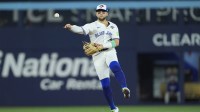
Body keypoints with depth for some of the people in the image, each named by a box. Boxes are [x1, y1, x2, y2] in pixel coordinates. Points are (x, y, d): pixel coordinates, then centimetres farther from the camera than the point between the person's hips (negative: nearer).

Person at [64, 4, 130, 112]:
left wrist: (103, 45, -16)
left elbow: (116, 42, 1)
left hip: (110, 52, 0)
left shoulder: (113, 26, 10)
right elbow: (81, 30, -19)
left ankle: (124, 88, -47)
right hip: (97, 56, 0)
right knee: (105, 84, -2)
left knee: (115, 67, -36)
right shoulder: (92, 26, 1)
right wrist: (71, 27, -41)